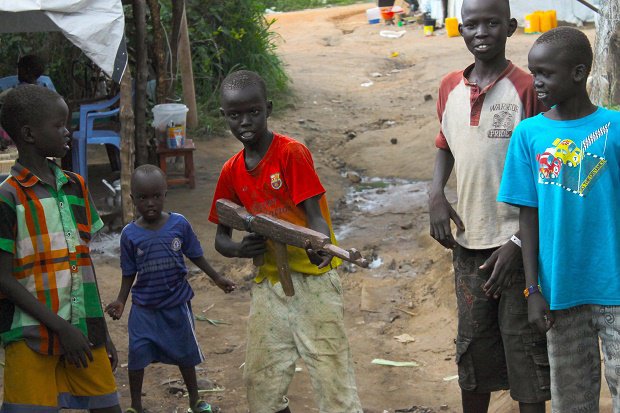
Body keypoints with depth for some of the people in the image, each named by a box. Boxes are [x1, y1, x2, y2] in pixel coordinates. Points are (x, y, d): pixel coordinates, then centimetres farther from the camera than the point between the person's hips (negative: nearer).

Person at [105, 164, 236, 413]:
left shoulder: (179, 224, -9)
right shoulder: (130, 234, -9)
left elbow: (195, 256, 5)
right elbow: (129, 274, 1)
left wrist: (216, 278, 8)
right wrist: (120, 301, -9)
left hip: (177, 303, 1)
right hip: (144, 307, 0)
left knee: (185, 354, 14)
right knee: (137, 355, -2)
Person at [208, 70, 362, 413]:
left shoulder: (291, 153, -10)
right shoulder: (232, 172, 6)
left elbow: (315, 214, -15)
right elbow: (221, 238, 12)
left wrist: (319, 248, -37)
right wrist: (241, 249, -12)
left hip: (312, 278, -6)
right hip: (268, 280, 6)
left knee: (331, 371, -8)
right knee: (260, 380, 8)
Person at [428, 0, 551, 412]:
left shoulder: (528, 89, -10)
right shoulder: (450, 88, 6)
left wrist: (519, 243, -14)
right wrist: (436, 194, 3)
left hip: (517, 243, -5)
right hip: (468, 242, 5)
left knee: (524, 348, 2)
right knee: (473, 346, 15)